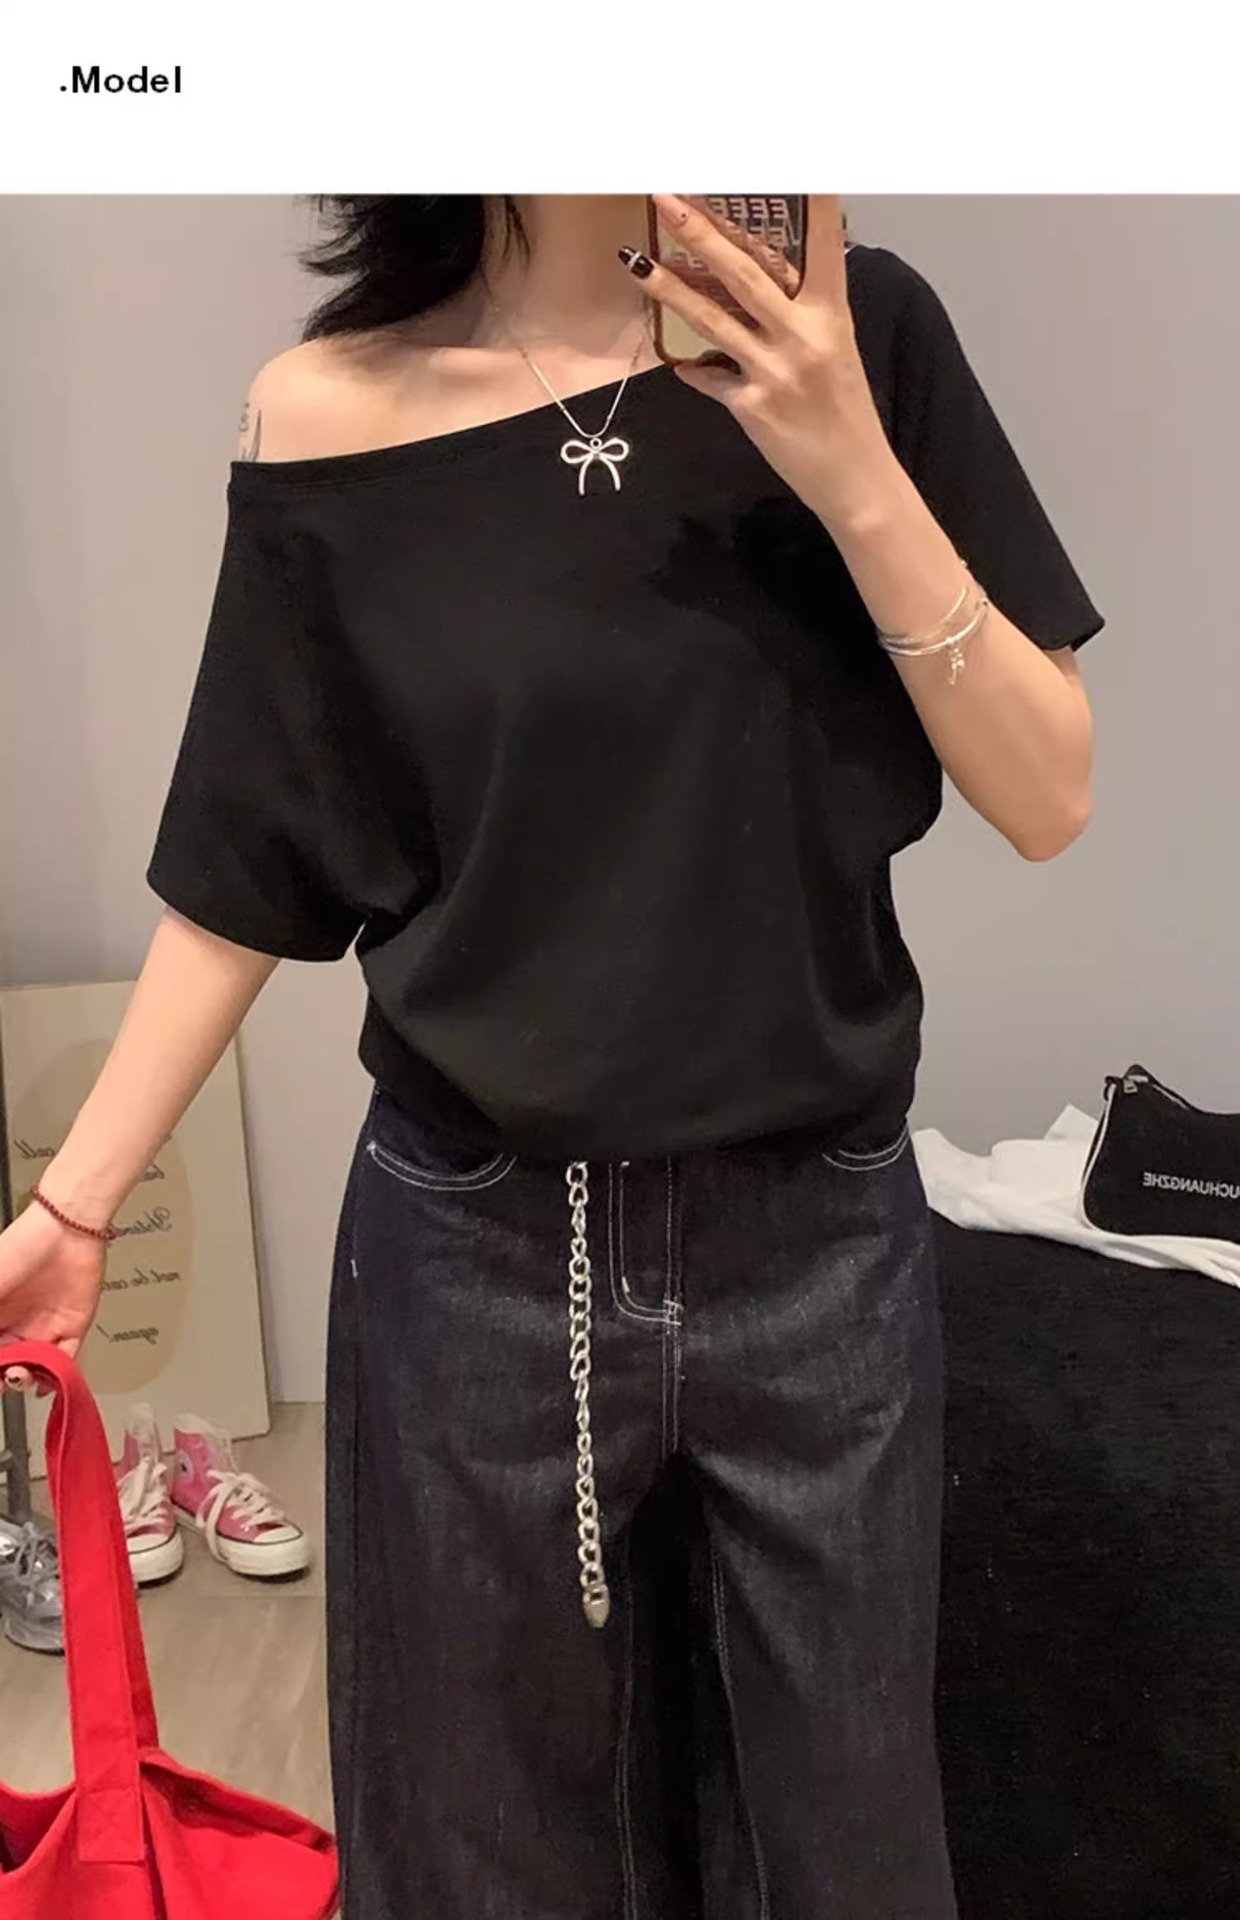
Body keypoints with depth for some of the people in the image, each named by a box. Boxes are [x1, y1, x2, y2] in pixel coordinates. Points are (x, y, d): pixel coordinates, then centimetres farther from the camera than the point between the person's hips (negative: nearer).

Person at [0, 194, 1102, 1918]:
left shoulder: (850, 330, -5)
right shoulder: (331, 425, -6)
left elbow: (1049, 800, -7)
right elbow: (250, 876, 2)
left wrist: (849, 470, -18)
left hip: (820, 1234, 1)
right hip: (474, 1249, 0)